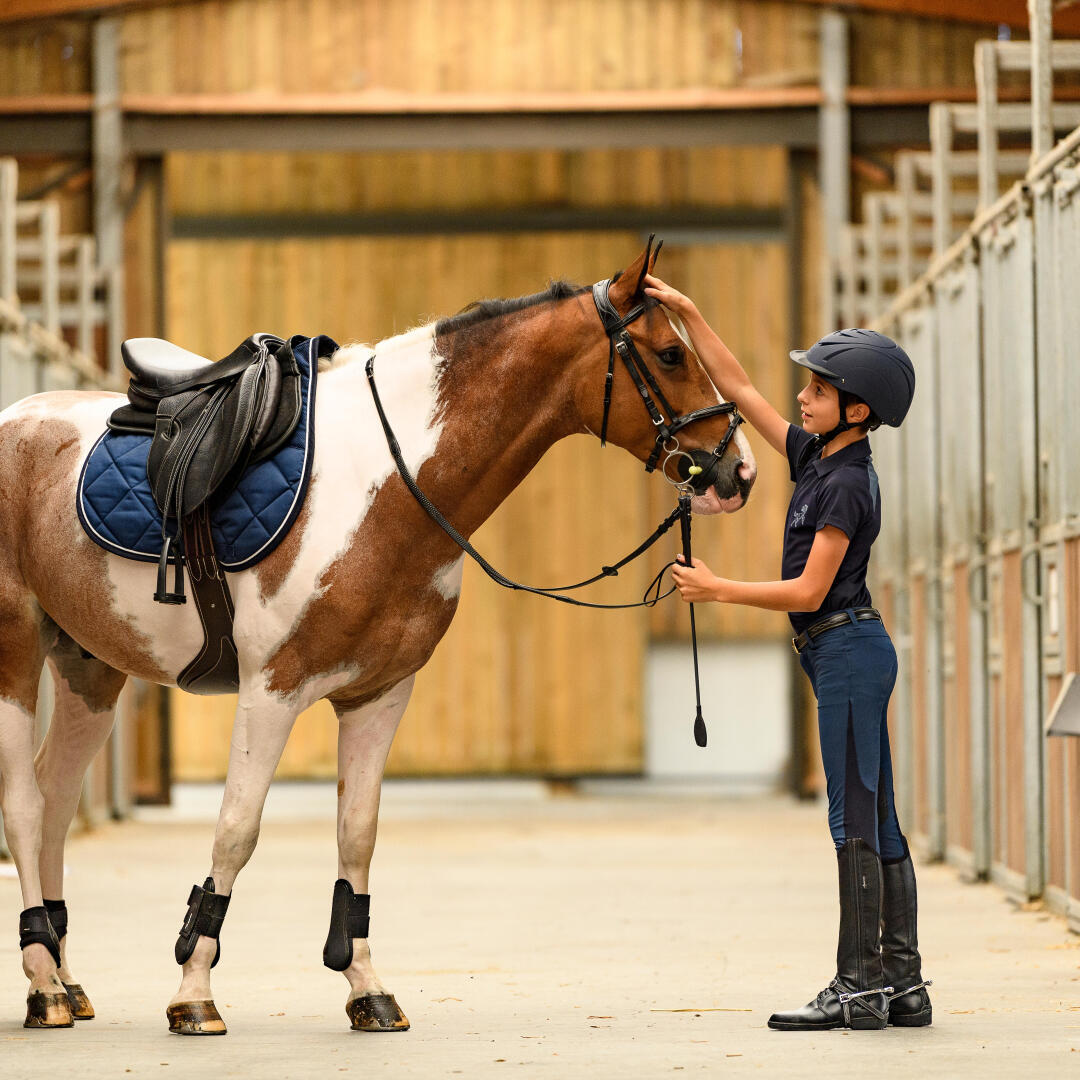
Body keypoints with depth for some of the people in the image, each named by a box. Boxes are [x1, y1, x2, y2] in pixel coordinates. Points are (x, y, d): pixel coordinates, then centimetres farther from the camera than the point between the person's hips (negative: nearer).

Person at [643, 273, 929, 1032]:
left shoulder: (846, 484, -15)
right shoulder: (815, 456, 11)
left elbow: (809, 590, -18)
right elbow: (740, 389, 18)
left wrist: (718, 590, -11)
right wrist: (687, 314, 14)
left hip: (847, 649, -10)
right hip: (848, 652, 10)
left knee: (855, 819, -8)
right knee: (876, 822, 8)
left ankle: (859, 988, -7)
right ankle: (902, 984, 10)